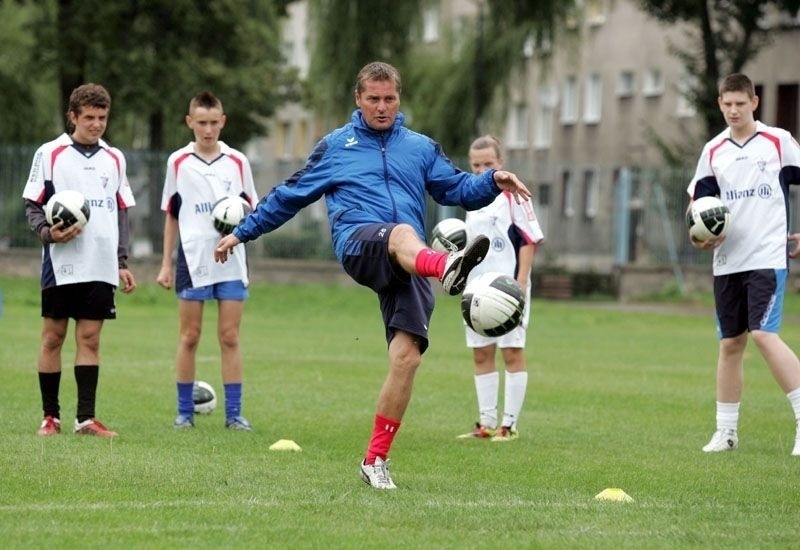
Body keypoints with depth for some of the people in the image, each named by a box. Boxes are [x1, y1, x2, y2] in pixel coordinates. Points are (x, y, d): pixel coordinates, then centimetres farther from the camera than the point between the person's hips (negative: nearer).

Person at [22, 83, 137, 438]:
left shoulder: (114, 159, 14)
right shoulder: (49, 154, 2)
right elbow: (33, 207, 1)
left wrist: (122, 262, 10)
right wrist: (48, 232, -19)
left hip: (101, 267, 3)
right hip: (61, 264, -3)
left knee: (90, 338, 1)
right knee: (53, 336, 1)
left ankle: (86, 418, 1)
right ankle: (51, 416, 7)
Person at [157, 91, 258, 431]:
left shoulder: (237, 162, 6)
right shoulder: (178, 162, 7)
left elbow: (251, 210, 12)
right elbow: (171, 216, 12)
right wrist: (166, 264, 9)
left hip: (231, 260, 0)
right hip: (193, 259, 0)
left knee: (230, 337, 0)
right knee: (189, 336, 2)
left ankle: (234, 413, 2)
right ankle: (185, 412, 8)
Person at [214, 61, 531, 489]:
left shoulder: (421, 148, 24)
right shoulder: (336, 146, 20)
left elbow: (458, 189, 17)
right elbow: (290, 196, 25)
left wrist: (493, 182, -3)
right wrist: (242, 232, 26)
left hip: (408, 264, 3)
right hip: (357, 242, -3)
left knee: (407, 356, -13)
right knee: (402, 233, -39)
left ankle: (375, 460, -4)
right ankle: (446, 268, -77)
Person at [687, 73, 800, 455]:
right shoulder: (713, 151, 9)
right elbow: (698, 202, 13)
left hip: (768, 257, -4)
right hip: (727, 261, 4)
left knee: (763, 334, -18)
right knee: (730, 343, 8)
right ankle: (726, 431, 16)